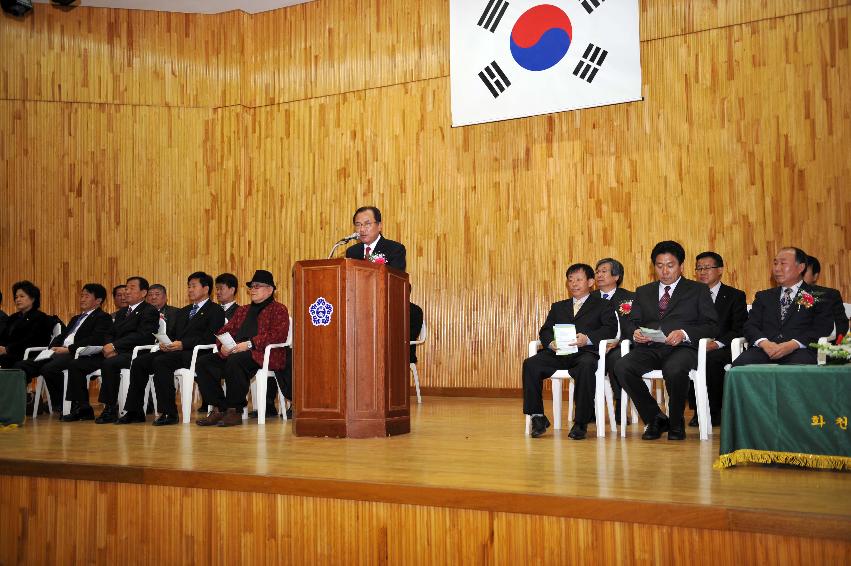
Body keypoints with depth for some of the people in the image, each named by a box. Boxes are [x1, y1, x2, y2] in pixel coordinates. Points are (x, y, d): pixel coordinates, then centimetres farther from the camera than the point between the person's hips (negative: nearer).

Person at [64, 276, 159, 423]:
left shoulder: (149, 311, 0)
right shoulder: (122, 312, 27)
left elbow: (142, 335, -15)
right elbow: (111, 334, 18)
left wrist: (115, 346, -20)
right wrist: (108, 347, -6)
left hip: (132, 354, -9)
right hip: (113, 353, 9)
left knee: (109, 363, -38)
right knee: (75, 365, -3)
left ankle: (110, 409, -27)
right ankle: (82, 408, 1)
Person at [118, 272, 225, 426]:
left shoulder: (215, 311, 5)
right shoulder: (182, 312, 30)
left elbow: (210, 338, -10)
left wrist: (182, 344, -19)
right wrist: (165, 343, 1)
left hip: (193, 353, -8)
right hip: (172, 351, 8)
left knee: (160, 361, -32)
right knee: (139, 362, -12)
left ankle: (169, 413, -30)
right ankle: (135, 412, -8)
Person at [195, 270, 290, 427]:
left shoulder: (278, 310, 7)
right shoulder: (242, 310, 30)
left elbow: (277, 335, -11)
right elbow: (225, 331, 22)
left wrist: (249, 344, -21)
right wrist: (223, 346, -3)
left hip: (262, 355, -7)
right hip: (234, 353, 8)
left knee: (234, 361, -37)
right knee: (203, 363, -13)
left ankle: (235, 412, -26)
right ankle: (220, 409, -12)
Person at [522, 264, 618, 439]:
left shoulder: (602, 305, 19)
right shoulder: (558, 307, 31)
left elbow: (611, 328, 1)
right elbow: (545, 330, 18)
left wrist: (588, 338, -17)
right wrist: (550, 342, -7)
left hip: (585, 352, -4)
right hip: (558, 353, 4)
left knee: (586, 366, -39)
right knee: (530, 364, -24)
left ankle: (581, 423, -28)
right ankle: (538, 417, -15)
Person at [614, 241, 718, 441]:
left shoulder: (698, 290, 15)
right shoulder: (643, 292, 25)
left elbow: (711, 326, 4)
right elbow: (628, 322, 17)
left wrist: (684, 334, -14)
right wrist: (635, 332, -8)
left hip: (682, 348, -3)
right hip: (649, 348, 3)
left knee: (674, 370, -38)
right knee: (622, 367, -28)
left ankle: (676, 422, -9)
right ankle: (655, 418, -9)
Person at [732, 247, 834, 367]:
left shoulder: (817, 296, 14)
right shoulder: (763, 296, 25)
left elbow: (823, 328, 0)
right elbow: (750, 326, 13)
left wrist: (793, 344, -16)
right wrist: (764, 343, -11)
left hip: (799, 351, -3)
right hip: (764, 351, 3)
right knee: (740, 365, -30)